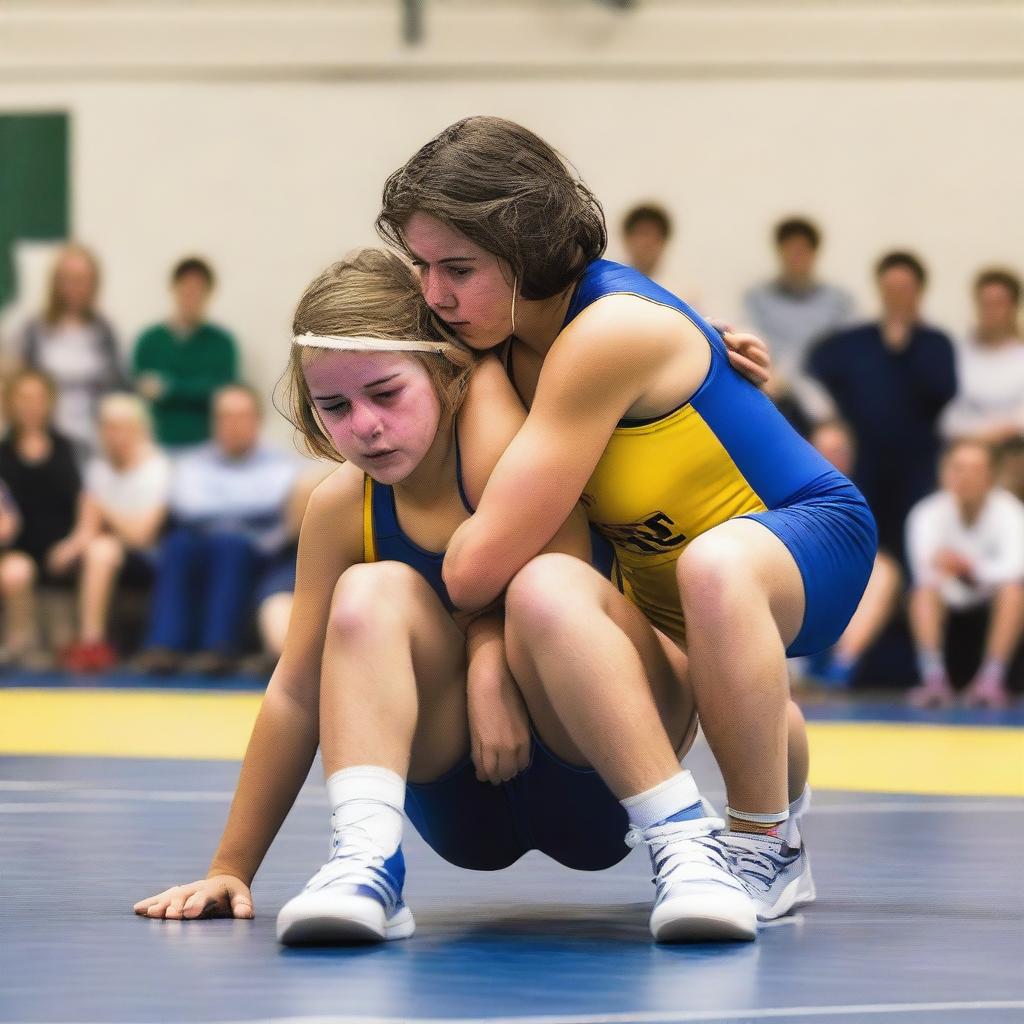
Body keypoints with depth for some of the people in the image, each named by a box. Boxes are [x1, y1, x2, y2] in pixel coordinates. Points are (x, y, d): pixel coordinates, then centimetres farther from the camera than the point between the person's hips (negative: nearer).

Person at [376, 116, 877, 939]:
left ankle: (767, 846, -24)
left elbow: (481, 564, -29)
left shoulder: (609, 333, -27)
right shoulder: (498, 336, -1)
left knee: (713, 563, -44)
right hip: (651, 588, 6)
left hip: (801, 540, -6)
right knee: (542, 594, -31)